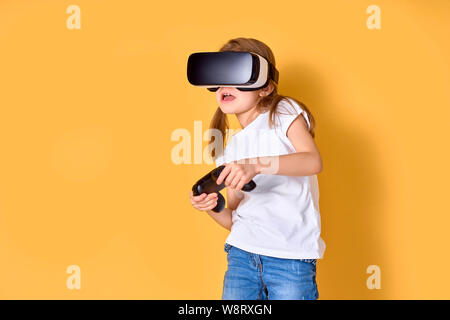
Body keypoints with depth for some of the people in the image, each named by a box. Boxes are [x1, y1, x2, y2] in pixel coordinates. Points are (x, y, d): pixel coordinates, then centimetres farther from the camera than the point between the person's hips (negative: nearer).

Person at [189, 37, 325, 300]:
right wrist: (212, 209, -5)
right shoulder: (229, 149, 17)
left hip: (291, 258, -5)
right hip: (242, 253, 5)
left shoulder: (284, 112, 2)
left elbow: (313, 161, -17)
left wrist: (256, 165, -30)